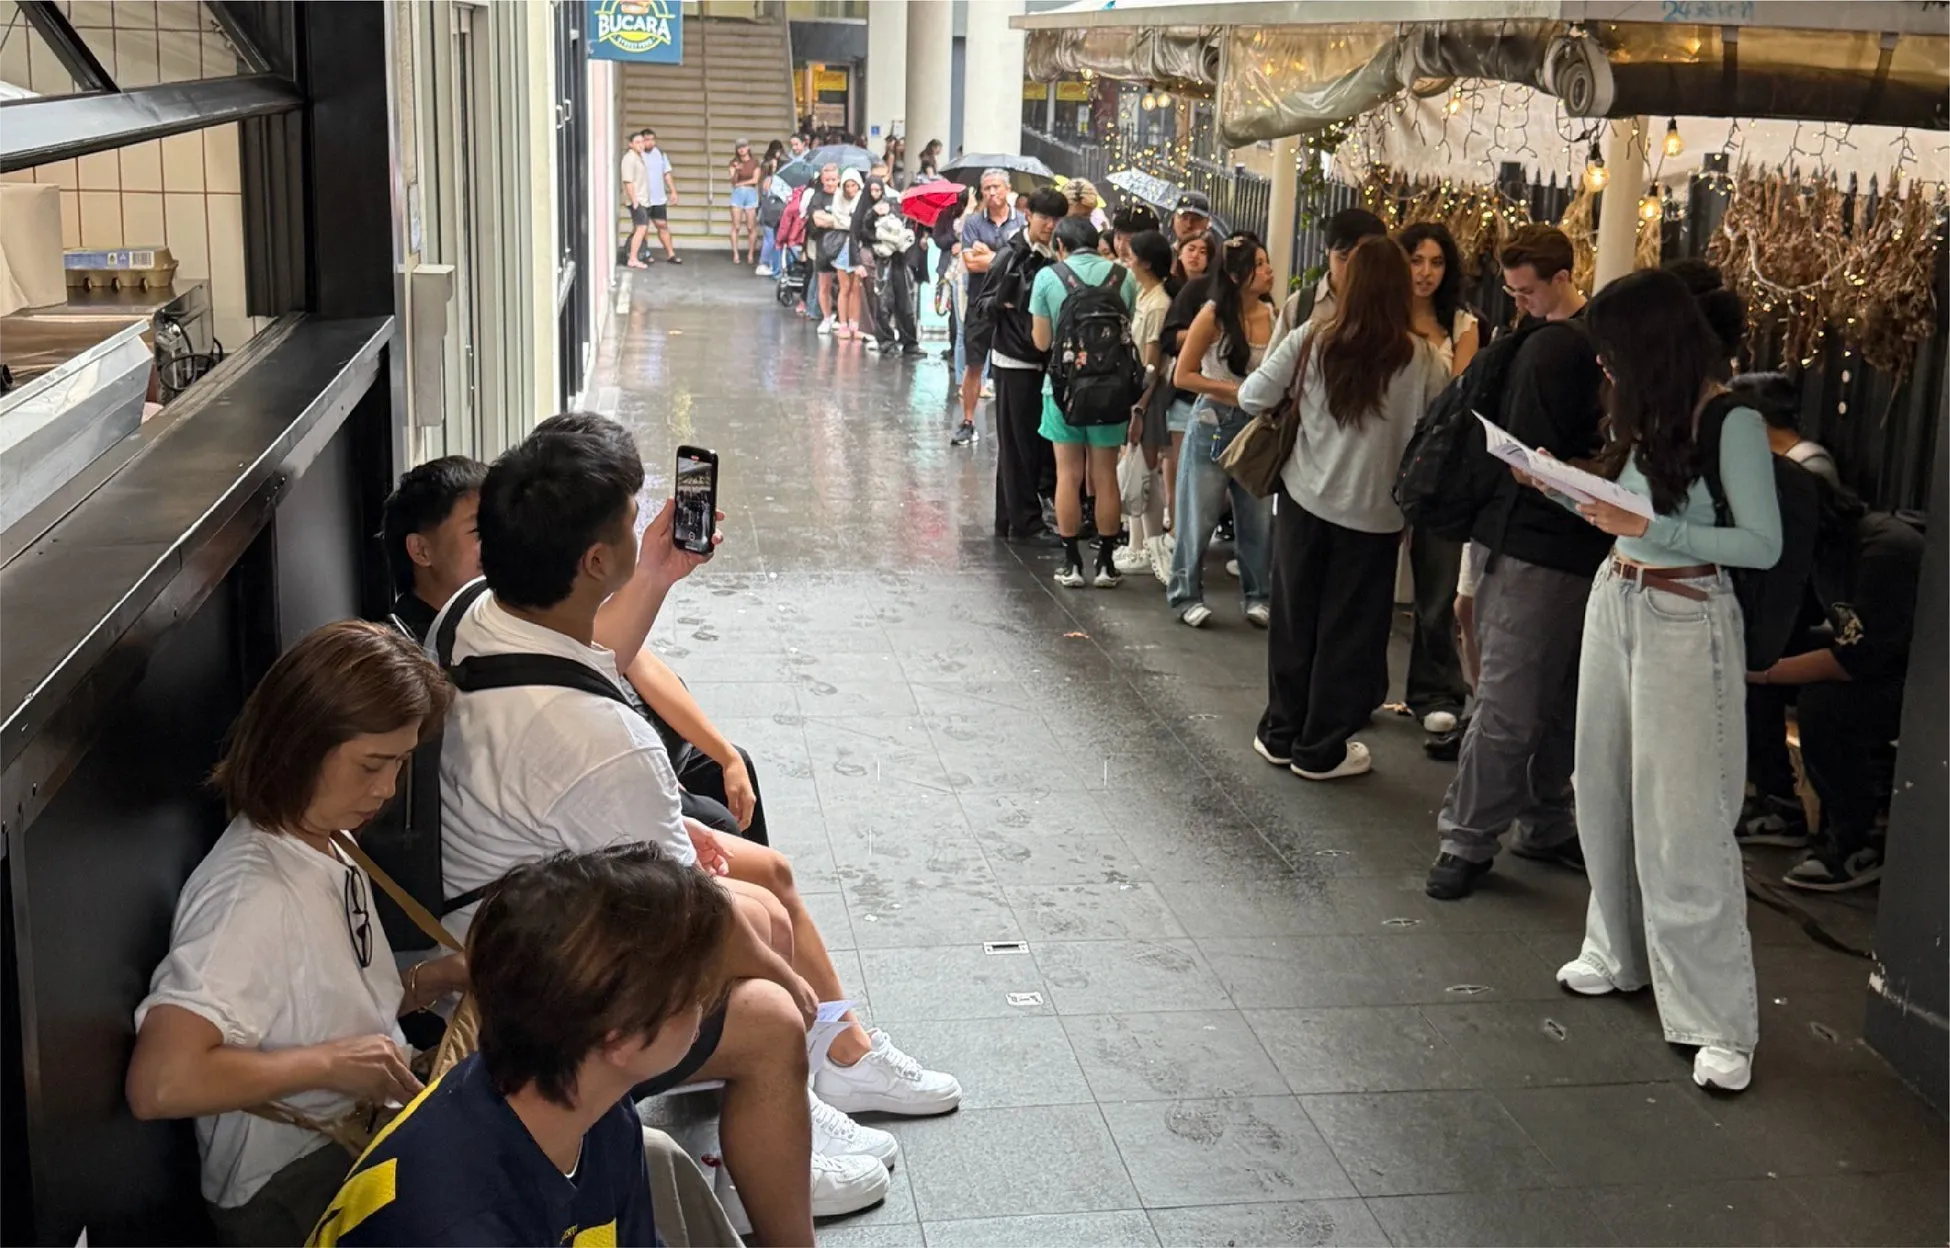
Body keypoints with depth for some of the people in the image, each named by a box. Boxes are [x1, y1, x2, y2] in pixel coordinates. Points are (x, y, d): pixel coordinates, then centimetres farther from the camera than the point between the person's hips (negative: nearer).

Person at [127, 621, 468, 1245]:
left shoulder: (330, 847, 7)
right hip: (292, 1195, -9)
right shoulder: (250, 894, -22)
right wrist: (332, 1064, -23)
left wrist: (423, 983, 2)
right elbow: (159, 1084, -30)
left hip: (363, 1136, 9)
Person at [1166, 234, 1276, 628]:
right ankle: (1186, 595, 18)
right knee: (1199, 517, 5)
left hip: (1258, 427, 3)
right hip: (1213, 426, -3)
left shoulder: (1273, 314, 0)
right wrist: (1233, 391, -15)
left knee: (1259, 517, 6)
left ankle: (1258, 596, 20)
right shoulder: (1213, 316, -10)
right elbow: (1183, 375, -8)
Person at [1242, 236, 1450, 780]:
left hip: (1304, 498, 2)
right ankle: (1321, 749, 17)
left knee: (1294, 620, 16)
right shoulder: (1423, 359, -12)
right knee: (1348, 629, 10)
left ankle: (1280, 733, 26)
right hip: (1374, 511, -2)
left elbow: (1252, 398, -5)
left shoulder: (1311, 341, -8)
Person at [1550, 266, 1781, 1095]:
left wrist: (1646, 529, -24)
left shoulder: (1731, 422, -16)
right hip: (1615, 602, 8)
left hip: (1685, 621, -7)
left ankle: (1718, 1020, 2)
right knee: (1607, 794, 15)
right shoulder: (1641, 411, 5)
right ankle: (1619, 952, 34)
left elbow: (1764, 545, -17)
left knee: (1681, 819, -6)